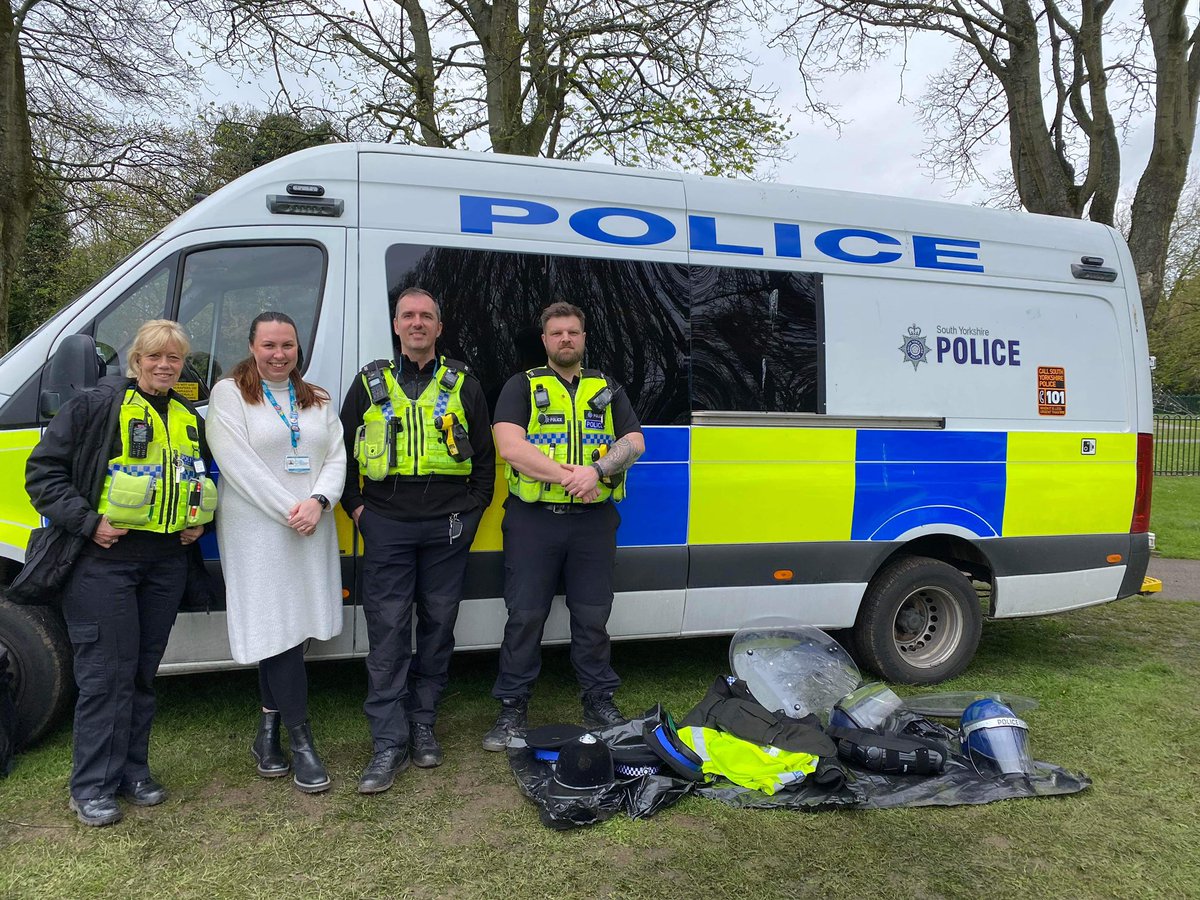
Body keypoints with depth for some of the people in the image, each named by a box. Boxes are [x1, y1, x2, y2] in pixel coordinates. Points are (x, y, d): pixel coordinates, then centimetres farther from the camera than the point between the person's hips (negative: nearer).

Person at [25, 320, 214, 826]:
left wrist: (200, 521, 11)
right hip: (105, 559, -6)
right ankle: (93, 788, 10)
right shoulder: (96, 406, -4)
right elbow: (43, 471, -6)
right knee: (107, 672, -3)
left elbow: (205, 478, 28)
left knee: (143, 670, 13)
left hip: (167, 561, 6)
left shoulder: (190, 419, 14)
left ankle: (133, 772, 25)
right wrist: (88, 522, -15)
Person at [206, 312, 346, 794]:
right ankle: (301, 743, 2)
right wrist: (288, 510, -16)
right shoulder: (229, 394, -1)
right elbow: (237, 463, -12)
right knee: (278, 629, -6)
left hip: (311, 532, 5)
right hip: (256, 531, -5)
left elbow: (336, 457, 7)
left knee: (282, 631, 9)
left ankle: (269, 731, 23)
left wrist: (318, 502, -12)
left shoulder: (317, 400, 15)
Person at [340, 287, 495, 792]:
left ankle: (423, 725, 22)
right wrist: (356, 506, 4)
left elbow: (484, 455, 12)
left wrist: (472, 509, 4)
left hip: (447, 526, 1)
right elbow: (341, 449, 13)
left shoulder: (463, 385, 11)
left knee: (438, 626, 7)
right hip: (386, 525, 0)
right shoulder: (370, 383, 11)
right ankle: (390, 743, 4)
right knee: (387, 631, -3)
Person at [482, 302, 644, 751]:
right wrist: (565, 475, -18)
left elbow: (635, 442, 5)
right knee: (525, 616, 2)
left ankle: (599, 701, 23)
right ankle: (512, 709, 14)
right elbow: (510, 447, -10)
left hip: (594, 520, 2)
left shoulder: (608, 389, 15)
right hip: (533, 518, -2)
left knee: (592, 616, 9)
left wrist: (597, 469, -14)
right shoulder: (523, 386, 5)